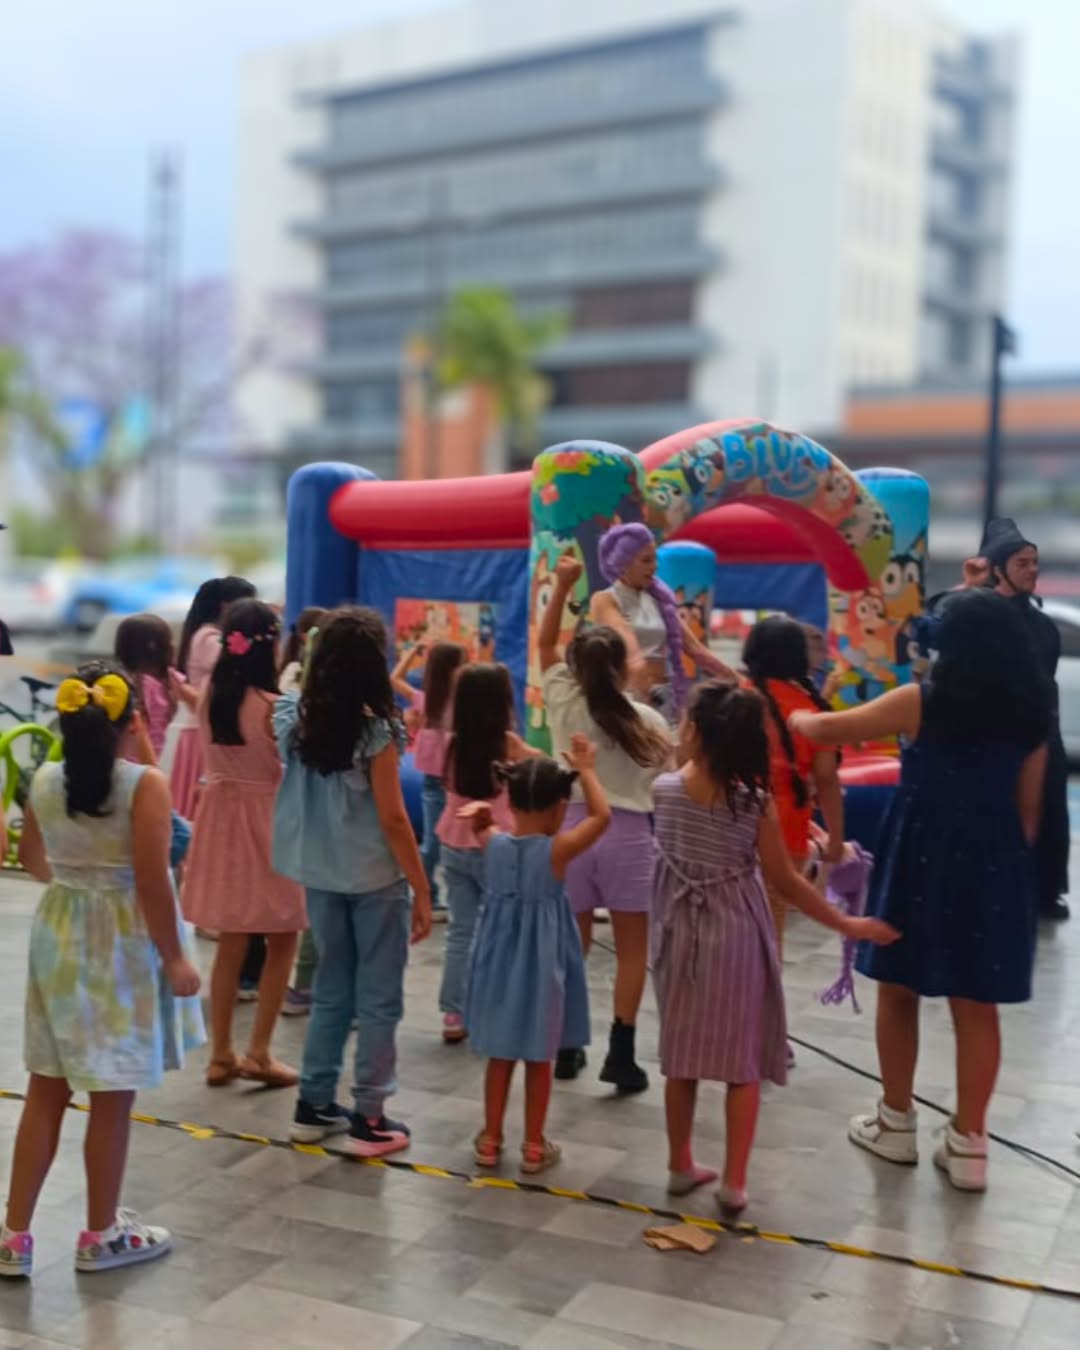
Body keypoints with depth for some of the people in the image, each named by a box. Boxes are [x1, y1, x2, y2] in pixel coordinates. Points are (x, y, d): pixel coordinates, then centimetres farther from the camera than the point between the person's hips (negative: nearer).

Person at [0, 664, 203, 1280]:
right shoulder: (146, 785, -18)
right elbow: (153, 884, -19)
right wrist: (175, 958, -9)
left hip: (58, 935, 5)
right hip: (124, 946, -5)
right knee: (113, 1098, 8)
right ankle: (102, 1235, 21)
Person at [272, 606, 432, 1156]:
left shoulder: (294, 718, -3)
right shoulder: (375, 730, -17)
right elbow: (392, 819, -16)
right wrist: (422, 891, -9)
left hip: (319, 874, 6)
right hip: (374, 879, -5)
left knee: (330, 991, 19)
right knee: (377, 1000, 6)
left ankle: (313, 1106, 25)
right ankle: (368, 1119, 11)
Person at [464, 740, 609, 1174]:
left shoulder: (493, 843, -6)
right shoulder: (557, 850, -18)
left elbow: (479, 819, 16)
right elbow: (602, 816, -14)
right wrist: (586, 771, -8)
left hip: (501, 961, 4)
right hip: (540, 964, -3)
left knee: (500, 1056, 16)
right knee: (539, 1059, 10)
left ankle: (490, 1140, 23)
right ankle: (534, 1146, 18)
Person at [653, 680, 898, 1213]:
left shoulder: (663, 789, -10)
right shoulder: (755, 802, -14)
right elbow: (784, 881, -8)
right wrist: (845, 923, 1)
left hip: (680, 936, 2)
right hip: (736, 939, -2)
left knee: (680, 1057, 15)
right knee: (742, 1062, 9)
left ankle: (681, 1166, 27)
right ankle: (734, 1182, 11)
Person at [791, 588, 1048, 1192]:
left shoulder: (921, 702, -8)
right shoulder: (1030, 715, 3)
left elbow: (824, 731, -1)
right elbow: (1029, 807, 6)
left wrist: (801, 719, 21)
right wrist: (1008, 862, 17)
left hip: (922, 860, -3)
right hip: (993, 866, 3)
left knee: (899, 990, 13)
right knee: (977, 1005, 8)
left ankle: (897, 1123, 23)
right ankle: (969, 1143, 14)